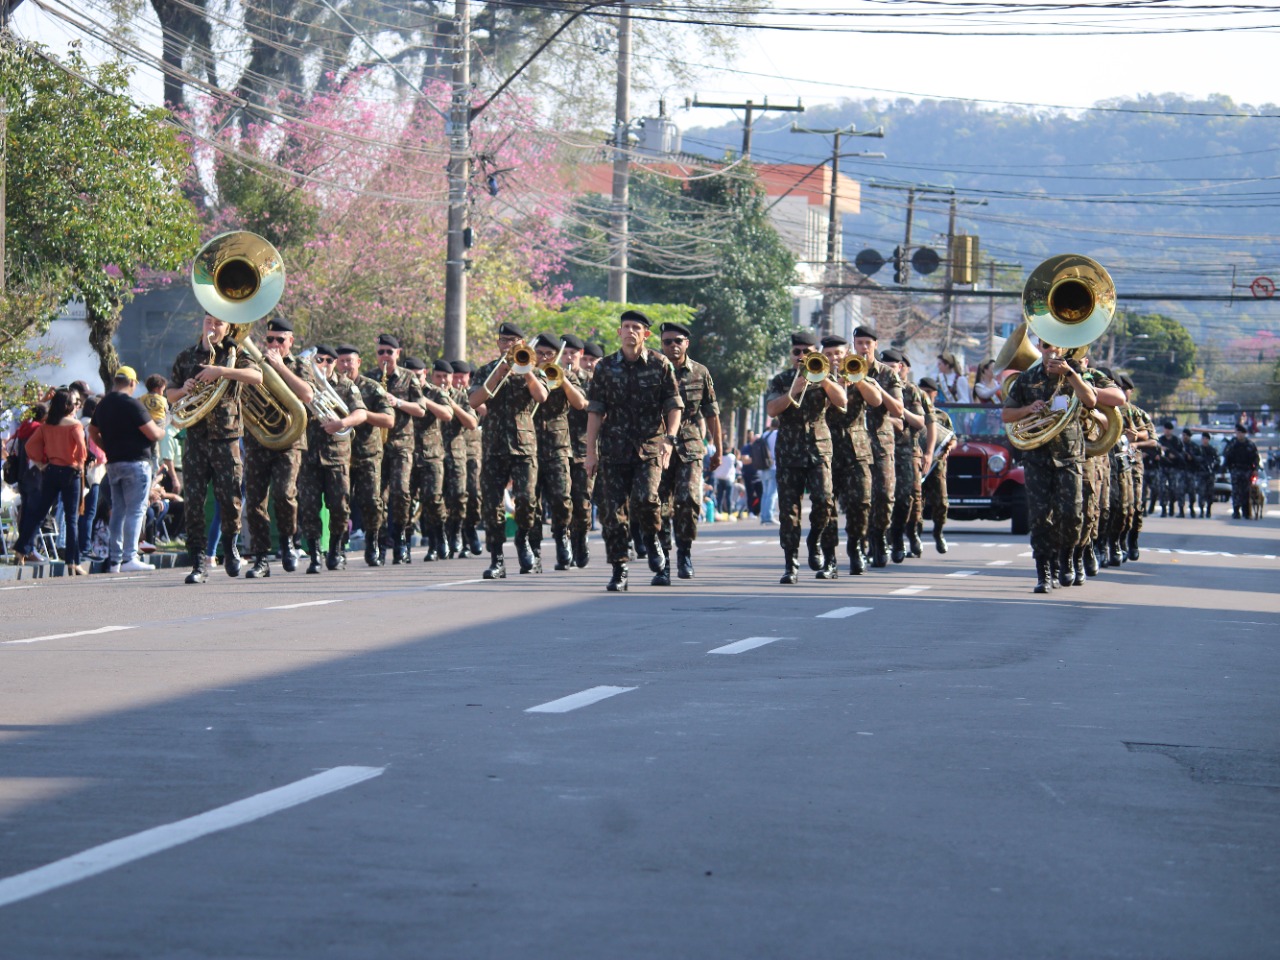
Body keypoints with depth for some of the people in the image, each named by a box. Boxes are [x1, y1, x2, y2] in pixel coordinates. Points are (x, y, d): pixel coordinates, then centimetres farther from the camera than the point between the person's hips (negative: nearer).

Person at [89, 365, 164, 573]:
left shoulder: (103, 405, 11)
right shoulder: (131, 404, -14)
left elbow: (93, 431, 22)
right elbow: (153, 433, -14)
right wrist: (162, 430, 7)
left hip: (113, 463, 8)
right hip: (135, 462, -8)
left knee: (118, 511, 11)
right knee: (136, 510, -6)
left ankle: (114, 559, 9)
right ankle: (129, 558, -13)